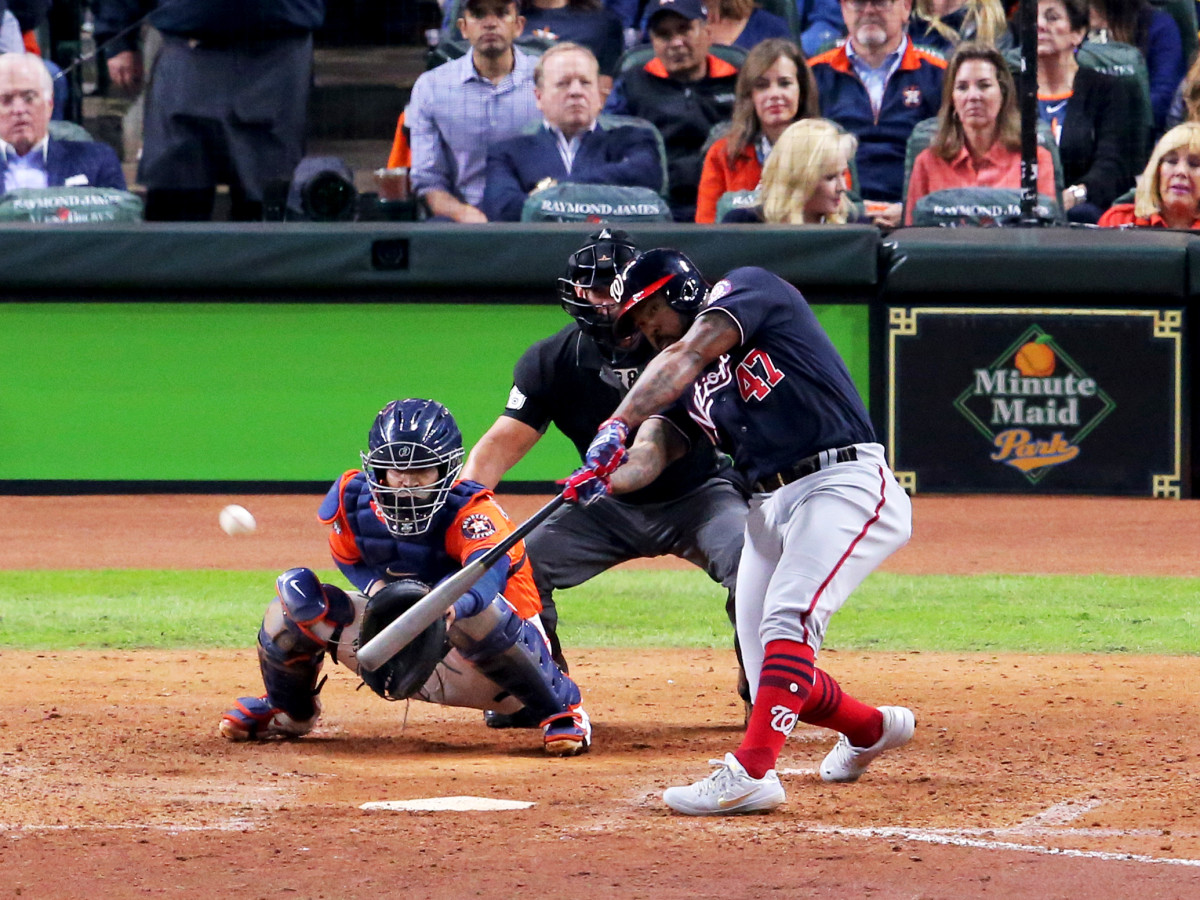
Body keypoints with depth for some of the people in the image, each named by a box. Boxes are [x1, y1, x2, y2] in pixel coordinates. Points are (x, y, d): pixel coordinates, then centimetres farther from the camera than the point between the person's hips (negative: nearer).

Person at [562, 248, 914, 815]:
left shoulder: (750, 289, 0)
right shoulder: (685, 388, 18)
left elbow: (686, 355, -17)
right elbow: (649, 451, 1)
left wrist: (617, 423, -30)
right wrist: (607, 477, -23)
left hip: (843, 486, -9)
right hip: (769, 508, 9)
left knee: (788, 619, -27)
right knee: (774, 679, 5)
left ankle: (750, 770, -36)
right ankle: (872, 730, 32)